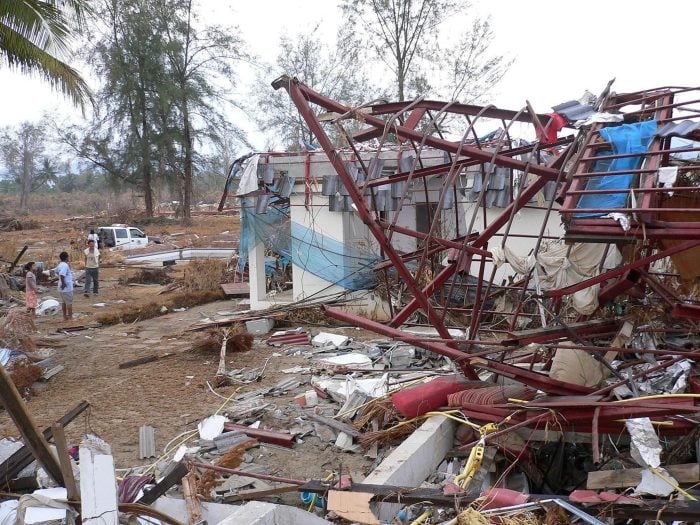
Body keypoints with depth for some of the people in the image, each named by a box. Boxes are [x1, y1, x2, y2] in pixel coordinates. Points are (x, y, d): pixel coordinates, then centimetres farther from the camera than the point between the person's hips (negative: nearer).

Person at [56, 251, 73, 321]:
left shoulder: (60, 265, 10)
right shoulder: (65, 265, -20)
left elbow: (56, 271, 31)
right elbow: (61, 274, -34)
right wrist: (63, 283, -24)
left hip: (62, 288, 9)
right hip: (67, 287, -9)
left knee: (63, 302, 15)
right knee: (69, 302, -1)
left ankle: (65, 316, 21)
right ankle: (70, 317, 4)